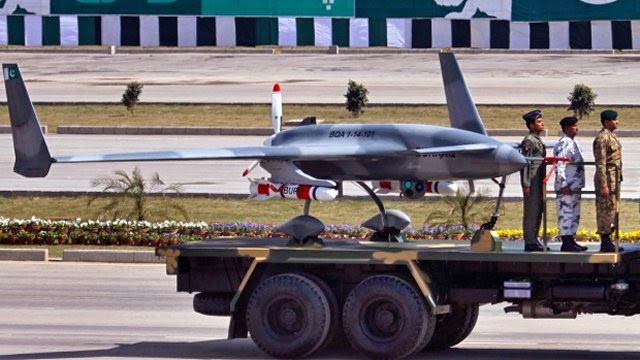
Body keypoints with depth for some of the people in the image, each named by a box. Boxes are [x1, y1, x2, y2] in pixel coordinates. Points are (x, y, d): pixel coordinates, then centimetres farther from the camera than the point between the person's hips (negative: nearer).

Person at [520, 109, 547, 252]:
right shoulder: (528, 141, -13)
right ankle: (530, 242, -5)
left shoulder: (538, 140, 18)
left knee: (538, 210, 13)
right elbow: (525, 163, -18)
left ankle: (533, 240, 19)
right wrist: (526, 184, -21)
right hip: (532, 180, -10)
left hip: (539, 180, 10)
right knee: (531, 210, -7)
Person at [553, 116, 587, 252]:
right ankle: (566, 242, -7)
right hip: (566, 187, -10)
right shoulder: (563, 144, -14)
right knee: (566, 214, -8)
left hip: (575, 186, 10)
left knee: (575, 215, 13)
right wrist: (564, 184, -23)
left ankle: (571, 241, 19)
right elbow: (559, 166, -20)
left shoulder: (573, 143, 17)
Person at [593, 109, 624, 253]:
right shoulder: (602, 138, -16)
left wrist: (618, 180, 22)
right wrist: (603, 185, -22)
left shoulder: (612, 136, 15)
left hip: (614, 180, 10)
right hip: (607, 180, -10)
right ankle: (605, 243, -4)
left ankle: (607, 242, 16)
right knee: (606, 210, -7)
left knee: (611, 210, 12)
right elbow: (600, 164, -19)